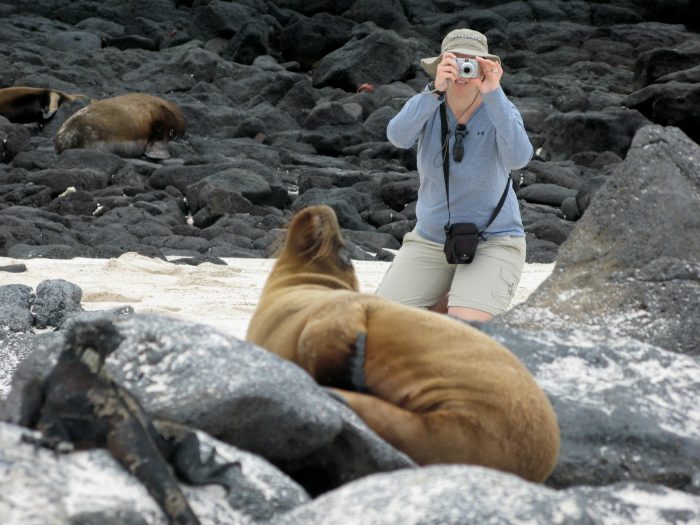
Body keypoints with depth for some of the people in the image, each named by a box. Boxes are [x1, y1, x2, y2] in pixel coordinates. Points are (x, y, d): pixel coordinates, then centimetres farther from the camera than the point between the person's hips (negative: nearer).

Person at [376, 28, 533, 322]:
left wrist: (493, 93, -36)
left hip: (493, 240, -3)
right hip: (429, 240, 3)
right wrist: (435, 91, -40)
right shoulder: (427, 106, -5)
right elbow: (398, 137, -27)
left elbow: (518, 158, -31)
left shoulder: (499, 111, -10)